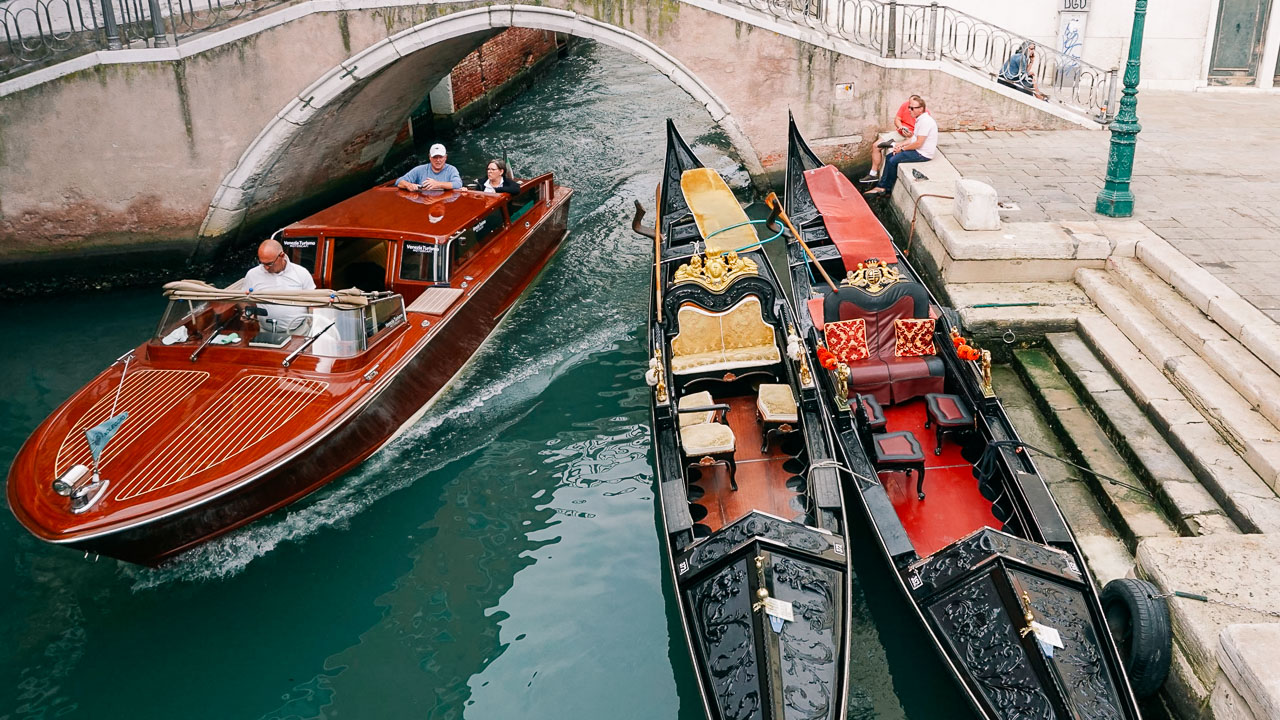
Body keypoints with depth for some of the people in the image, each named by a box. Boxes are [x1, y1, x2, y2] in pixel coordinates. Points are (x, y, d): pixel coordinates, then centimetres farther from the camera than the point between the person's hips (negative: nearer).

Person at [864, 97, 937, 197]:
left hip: (923, 154, -10)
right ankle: (881, 187, 2)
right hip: (918, 150, 10)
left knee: (893, 161, -14)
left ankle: (886, 188, 3)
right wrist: (900, 144, 5)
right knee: (889, 157, 4)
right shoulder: (920, 119, 12)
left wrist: (903, 149, -11)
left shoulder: (925, 121, -21)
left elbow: (918, 143, -24)